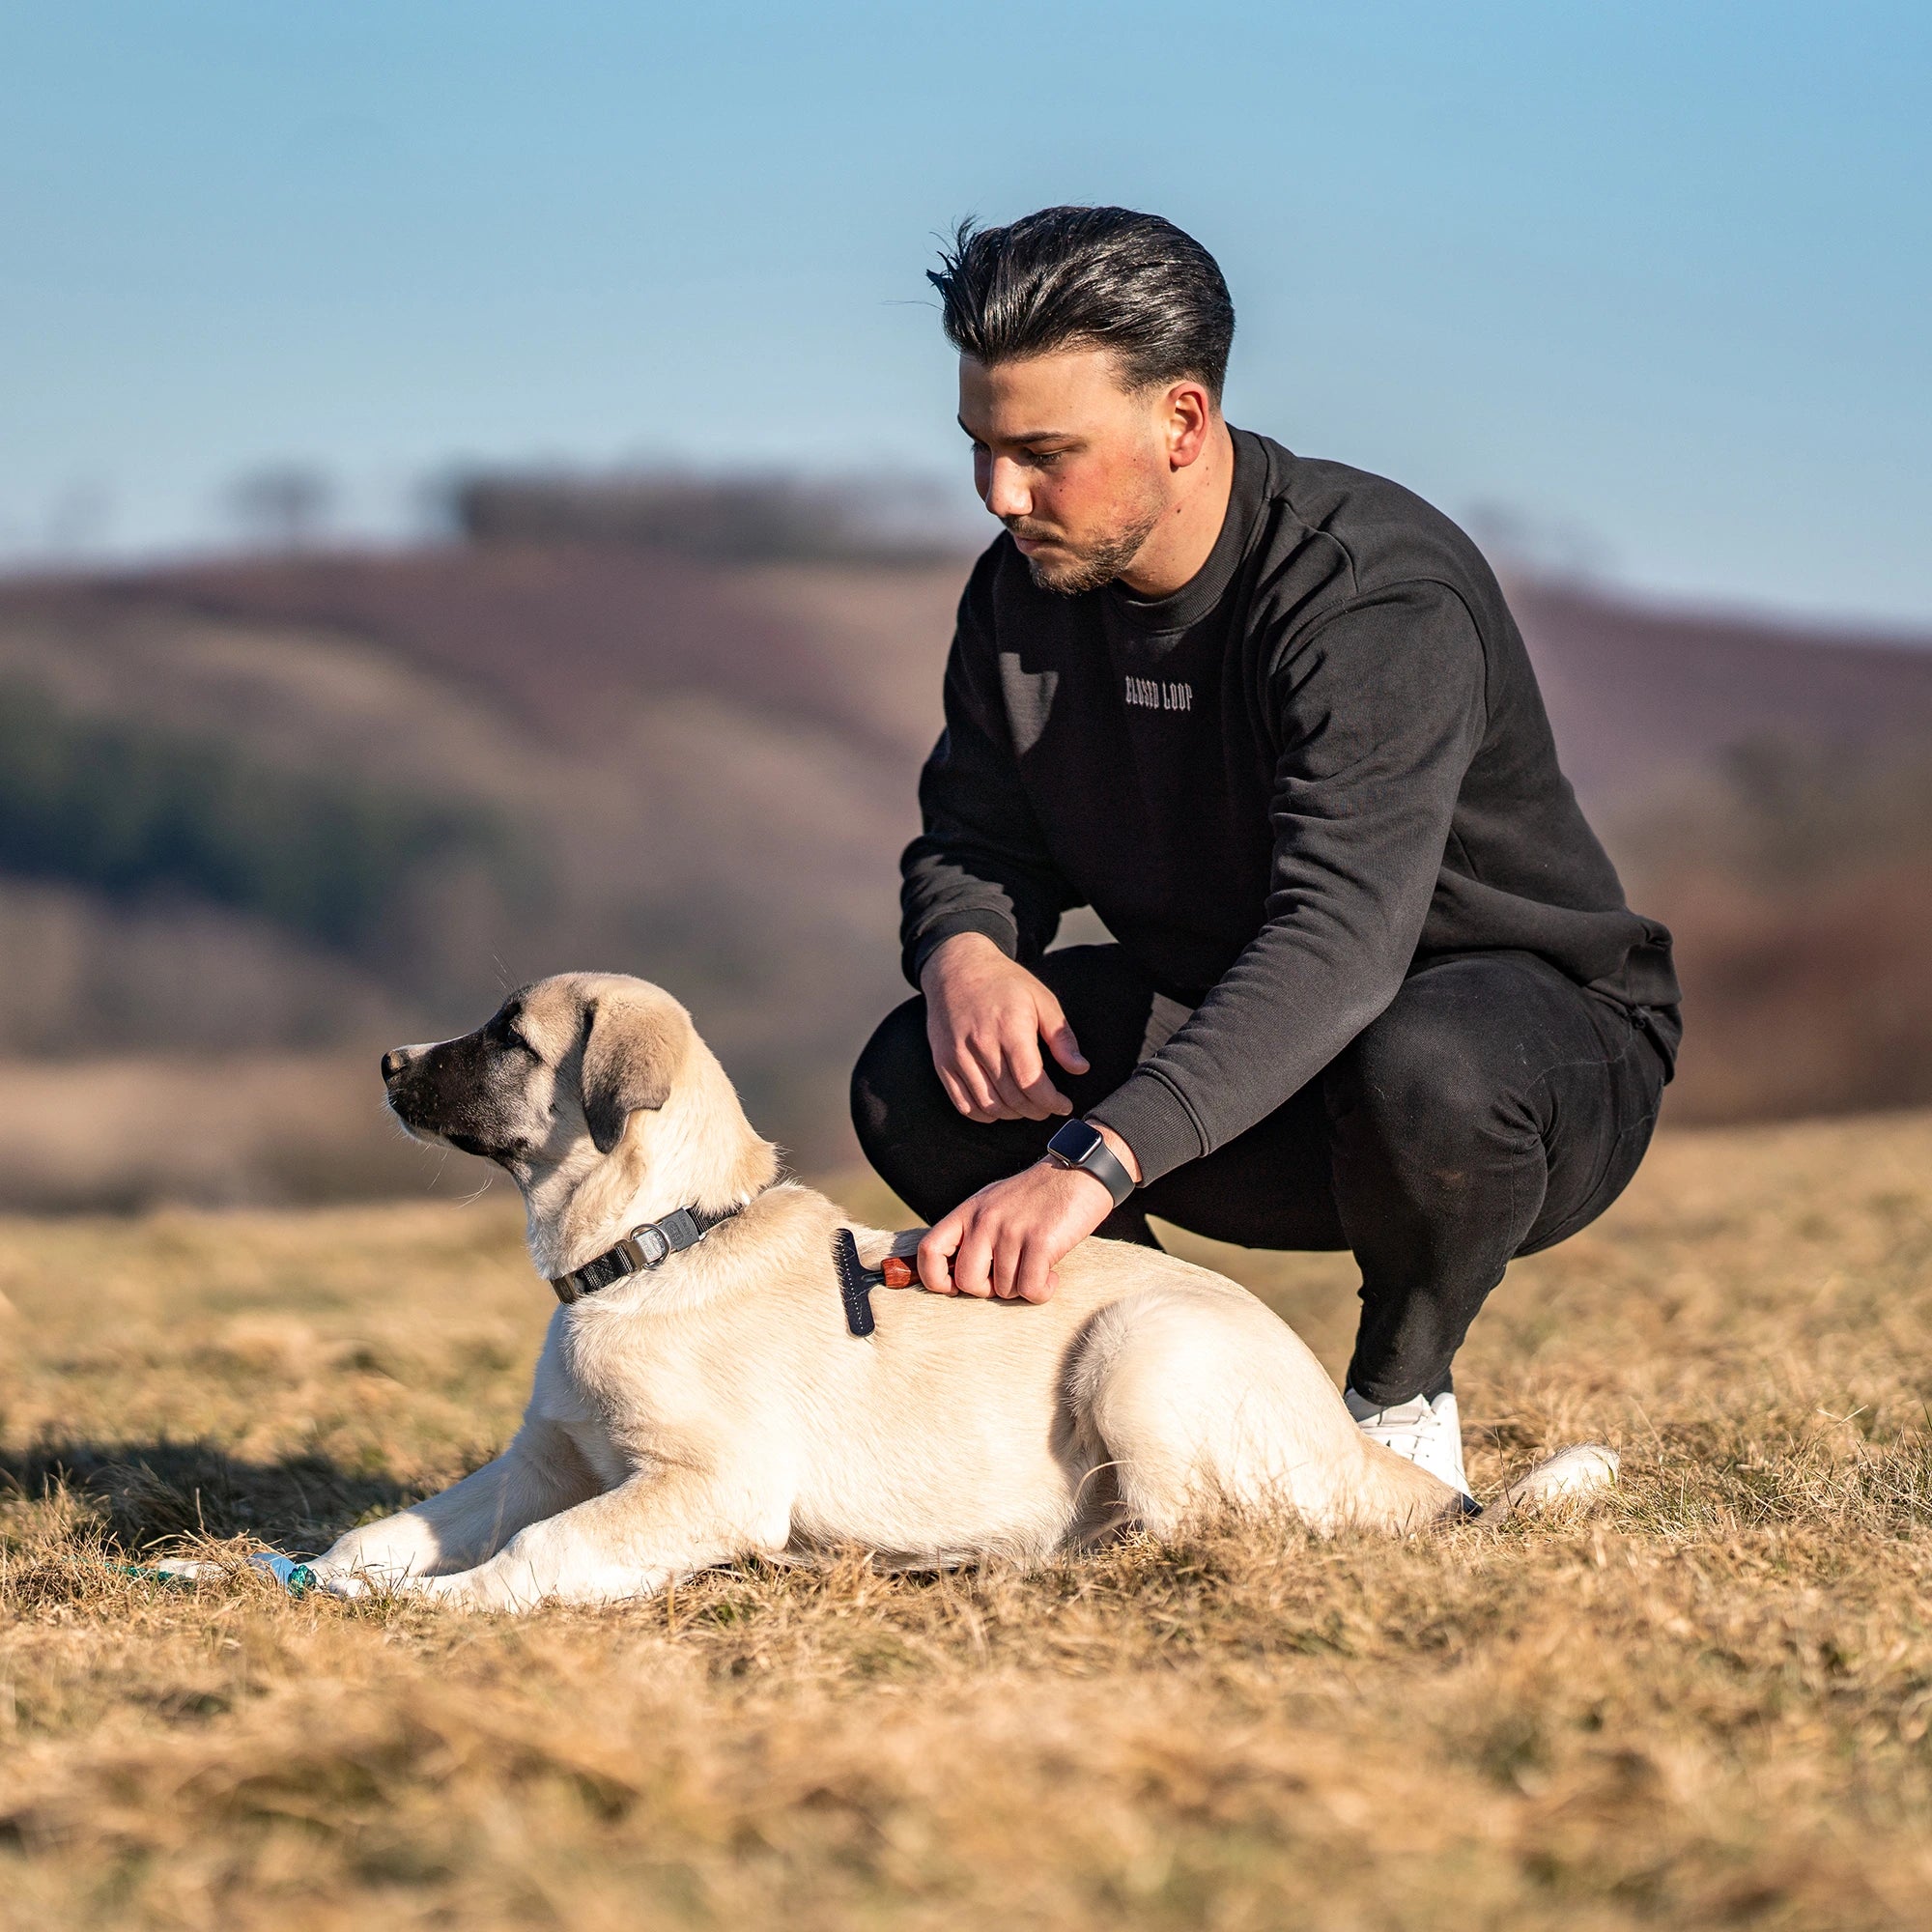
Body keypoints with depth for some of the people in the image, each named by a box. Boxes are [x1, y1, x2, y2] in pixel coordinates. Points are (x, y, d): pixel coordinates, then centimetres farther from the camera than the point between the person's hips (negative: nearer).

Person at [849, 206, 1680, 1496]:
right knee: (917, 1085, -17)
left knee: (1422, 1073, -42)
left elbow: (1339, 934, -41)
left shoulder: (1379, 595, -28)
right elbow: (975, 841, 6)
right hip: (1229, 1037, 6)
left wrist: (1091, 1163, -53)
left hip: (1536, 1017, -6)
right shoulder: (1026, 592, -4)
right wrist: (965, 948, -22)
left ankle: (1401, 1401, -10)